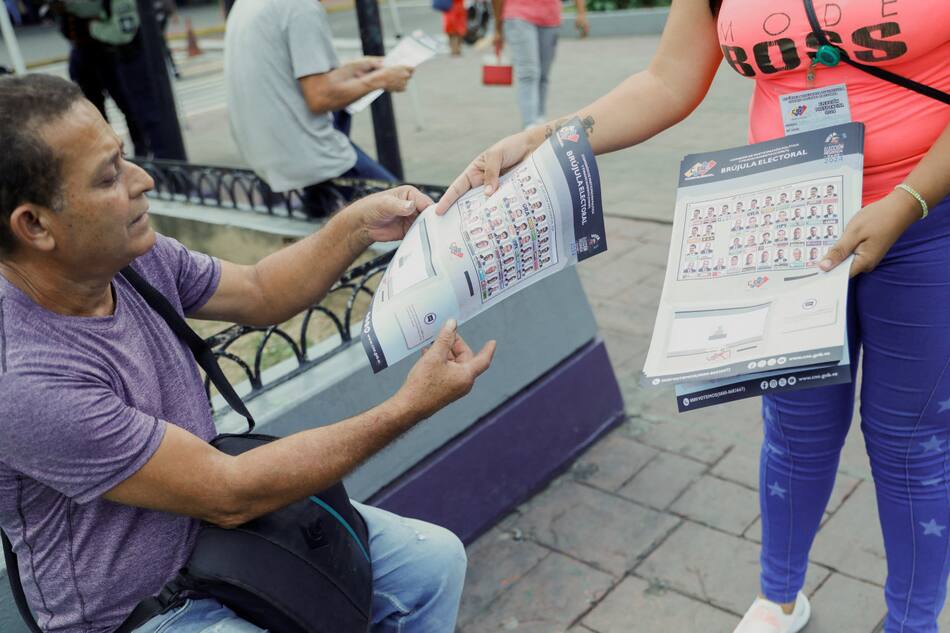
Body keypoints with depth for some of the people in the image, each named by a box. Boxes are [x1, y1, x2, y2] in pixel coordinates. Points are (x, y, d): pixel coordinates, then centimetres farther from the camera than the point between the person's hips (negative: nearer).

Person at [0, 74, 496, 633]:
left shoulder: (136, 258, -10)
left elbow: (260, 294, 8)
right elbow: (228, 496, -27)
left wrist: (360, 226, -7)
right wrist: (410, 407, -25)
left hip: (213, 529, 7)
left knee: (434, 559, 6)